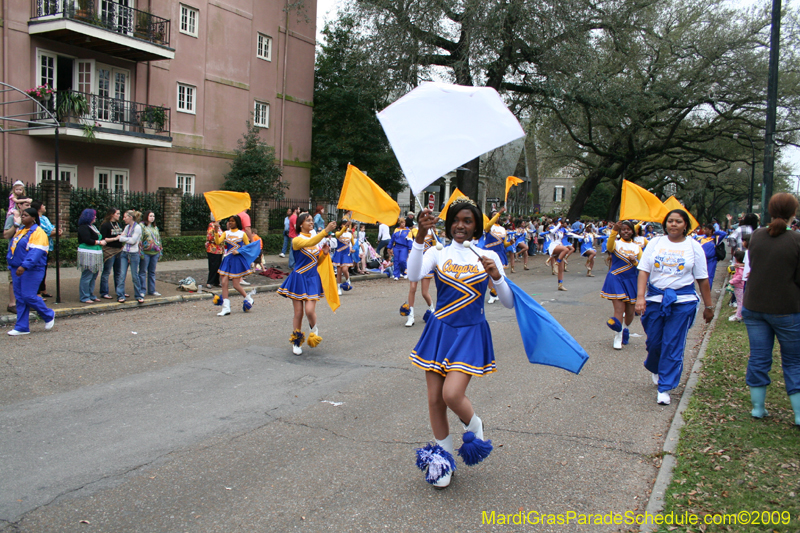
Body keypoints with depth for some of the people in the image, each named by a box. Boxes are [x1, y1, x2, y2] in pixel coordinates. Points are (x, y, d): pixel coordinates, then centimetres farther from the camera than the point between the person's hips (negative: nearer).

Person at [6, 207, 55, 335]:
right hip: (17, 269, 8)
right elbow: (12, 247, 22)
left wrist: (24, 266, -32)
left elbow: (36, 252, -23)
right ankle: (22, 327, 13)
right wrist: (11, 265, 18)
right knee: (20, 297, 8)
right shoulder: (20, 230, 15)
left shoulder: (38, 232, -12)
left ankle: (49, 315, 14)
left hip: (31, 271, -8)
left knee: (28, 296, -9)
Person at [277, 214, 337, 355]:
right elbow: (309, 243, -33)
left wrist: (324, 253, -3)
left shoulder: (315, 239, 10)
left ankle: (314, 328, 21)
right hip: (299, 278, -4)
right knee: (298, 313, 1)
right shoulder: (297, 240, -10)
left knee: (310, 310, -12)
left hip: (313, 279, 4)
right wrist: (325, 231, -43)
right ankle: (296, 342, 16)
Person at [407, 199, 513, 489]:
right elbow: (414, 275, -21)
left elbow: (509, 303, -3)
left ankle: (474, 425, 17)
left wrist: (497, 276, -20)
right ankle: (443, 457, 27)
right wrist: (420, 237, -31)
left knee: (452, 394, -18)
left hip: (470, 334, -2)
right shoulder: (438, 253, 1)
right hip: (439, 331, 2)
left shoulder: (488, 257, 1)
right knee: (435, 399, 5)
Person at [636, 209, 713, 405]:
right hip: (655, 299, 2)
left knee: (673, 346, -3)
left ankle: (665, 388, 5)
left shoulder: (694, 247, 4)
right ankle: (656, 369, 40)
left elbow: (702, 279, 5)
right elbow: (644, 271, 0)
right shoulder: (655, 243, 6)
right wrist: (640, 297, -11)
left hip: (682, 301, -1)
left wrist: (708, 306, 6)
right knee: (653, 342, 8)